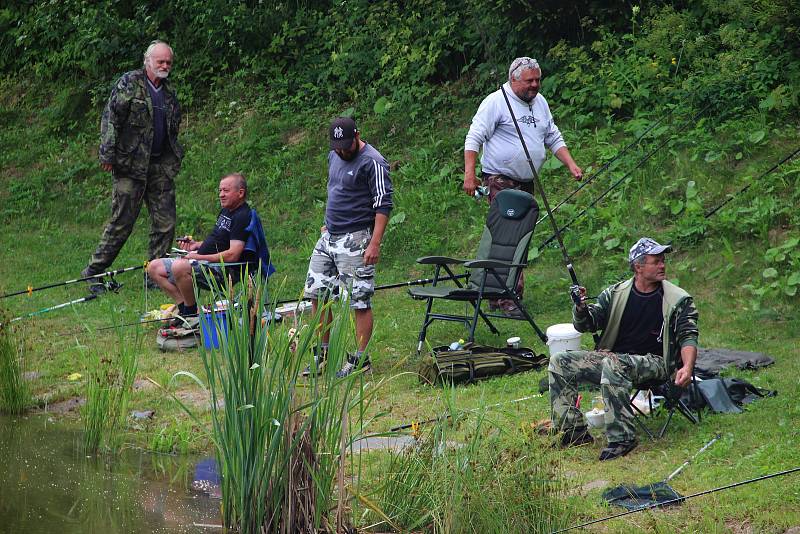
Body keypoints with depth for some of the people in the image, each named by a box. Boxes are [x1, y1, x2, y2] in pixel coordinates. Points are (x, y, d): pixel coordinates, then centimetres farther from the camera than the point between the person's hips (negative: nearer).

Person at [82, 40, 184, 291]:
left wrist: (174, 159, 20)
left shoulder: (169, 92, 16)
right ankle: (93, 272, 6)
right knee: (122, 221, -4)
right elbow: (110, 119, -9)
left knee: (165, 223, 2)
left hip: (161, 166, 6)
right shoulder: (129, 84, -4)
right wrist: (108, 155, -15)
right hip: (131, 164, -6)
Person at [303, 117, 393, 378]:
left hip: (355, 239, -8)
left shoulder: (372, 162, -13)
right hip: (329, 237, 8)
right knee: (317, 293, 9)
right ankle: (322, 352, 20)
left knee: (360, 300, -5)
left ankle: (360, 359, 1)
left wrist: (374, 244, -22)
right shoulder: (334, 156, 12)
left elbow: (383, 205, -17)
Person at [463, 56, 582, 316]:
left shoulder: (540, 102, 15)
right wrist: (469, 174, -18)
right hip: (501, 181, -8)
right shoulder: (496, 102, -8)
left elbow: (553, 138, 23)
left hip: (526, 183, 8)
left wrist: (571, 165, 10)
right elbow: (474, 139, -10)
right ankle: (509, 297, -17)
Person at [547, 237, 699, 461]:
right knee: (560, 362, -9)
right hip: (612, 356, 5)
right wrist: (581, 308, -16)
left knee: (612, 364, -37)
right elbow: (587, 323, 8)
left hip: (654, 363, -5)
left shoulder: (678, 300, 0)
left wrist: (687, 367, -27)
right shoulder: (616, 293, 9)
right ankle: (575, 432, -11)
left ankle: (622, 438, -36)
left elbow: (688, 337, -7)